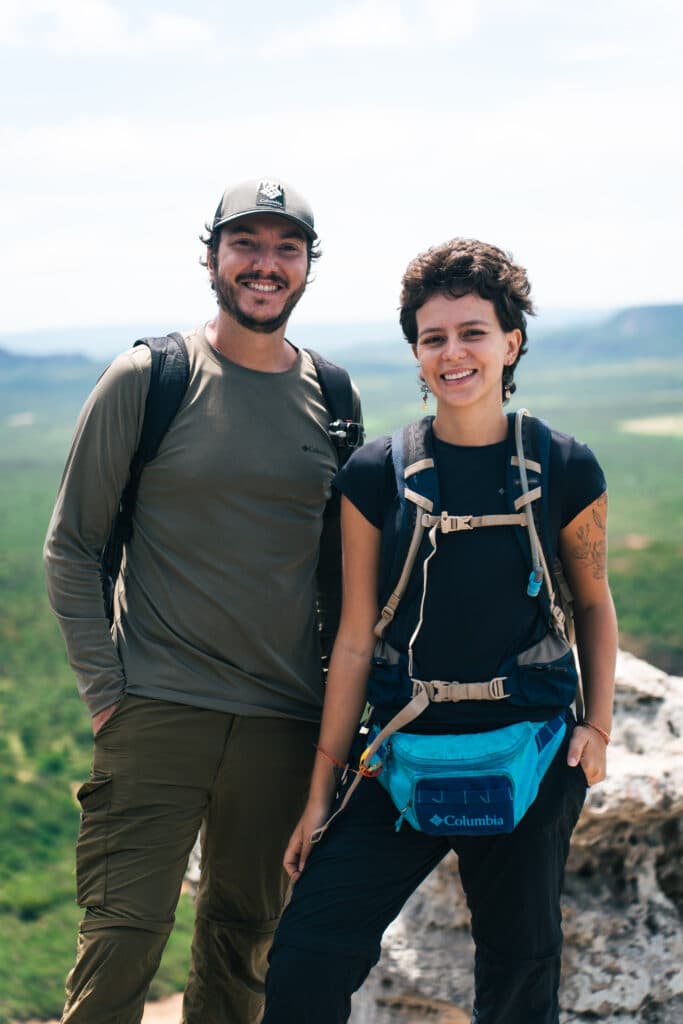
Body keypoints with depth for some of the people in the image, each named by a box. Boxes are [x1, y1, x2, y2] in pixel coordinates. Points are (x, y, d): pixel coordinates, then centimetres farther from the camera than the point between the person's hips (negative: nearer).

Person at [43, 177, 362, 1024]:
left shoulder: (332, 398, 8)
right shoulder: (147, 380, -2)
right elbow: (71, 547, 1)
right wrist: (104, 690, -6)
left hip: (282, 724, 4)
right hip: (158, 710, -3)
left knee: (243, 940, 13)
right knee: (120, 946, -8)